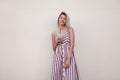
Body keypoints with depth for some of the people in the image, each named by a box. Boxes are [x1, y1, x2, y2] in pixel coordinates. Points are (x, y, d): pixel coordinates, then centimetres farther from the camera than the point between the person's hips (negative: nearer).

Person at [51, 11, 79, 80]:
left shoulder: (70, 29, 5)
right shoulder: (54, 33, 12)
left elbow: (72, 45, -5)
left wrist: (68, 59, -14)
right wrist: (57, 42, -4)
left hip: (69, 56, -2)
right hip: (58, 57, 2)